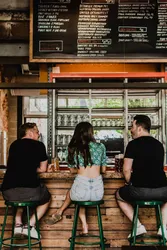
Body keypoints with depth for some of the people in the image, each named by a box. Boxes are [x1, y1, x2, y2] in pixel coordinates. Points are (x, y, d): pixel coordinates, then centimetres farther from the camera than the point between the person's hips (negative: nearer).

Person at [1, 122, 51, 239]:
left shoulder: (13, 145, 19)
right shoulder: (38, 145, 7)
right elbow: (43, 169, 16)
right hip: (30, 191, -4)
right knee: (47, 198, 29)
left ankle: (18, 224, 22)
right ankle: (30, 225, 11)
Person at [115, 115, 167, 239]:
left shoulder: (133, 144, -3)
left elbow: (126, 170, -7)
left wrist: (129, 183, 13)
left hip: (139, 191, -4)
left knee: (119, 195, 28)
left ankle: (139, 226, 16)